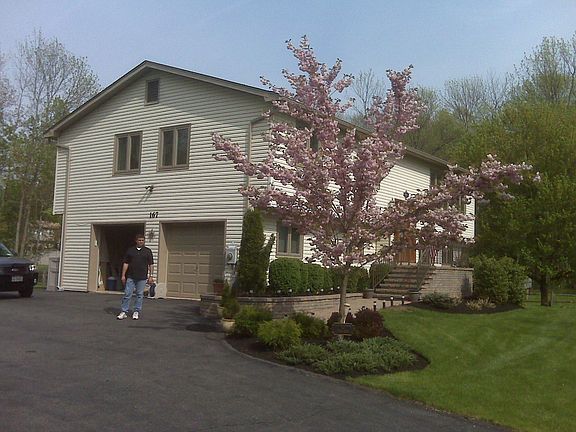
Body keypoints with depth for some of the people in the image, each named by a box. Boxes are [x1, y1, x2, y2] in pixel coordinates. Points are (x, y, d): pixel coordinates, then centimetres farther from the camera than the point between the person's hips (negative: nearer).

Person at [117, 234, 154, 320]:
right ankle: (124, 312, 5)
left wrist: (150, 276, -2)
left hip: (142, 277, 0)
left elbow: (151, 264, 4)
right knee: (127, 294, -1)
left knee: (140, 295, 5)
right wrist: (123, 275, 1)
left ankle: (136, 312, 14)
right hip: (130, 277, 0)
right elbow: (125, 263, 7)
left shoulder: (148, 251, 4)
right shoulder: (130, 250, 6)